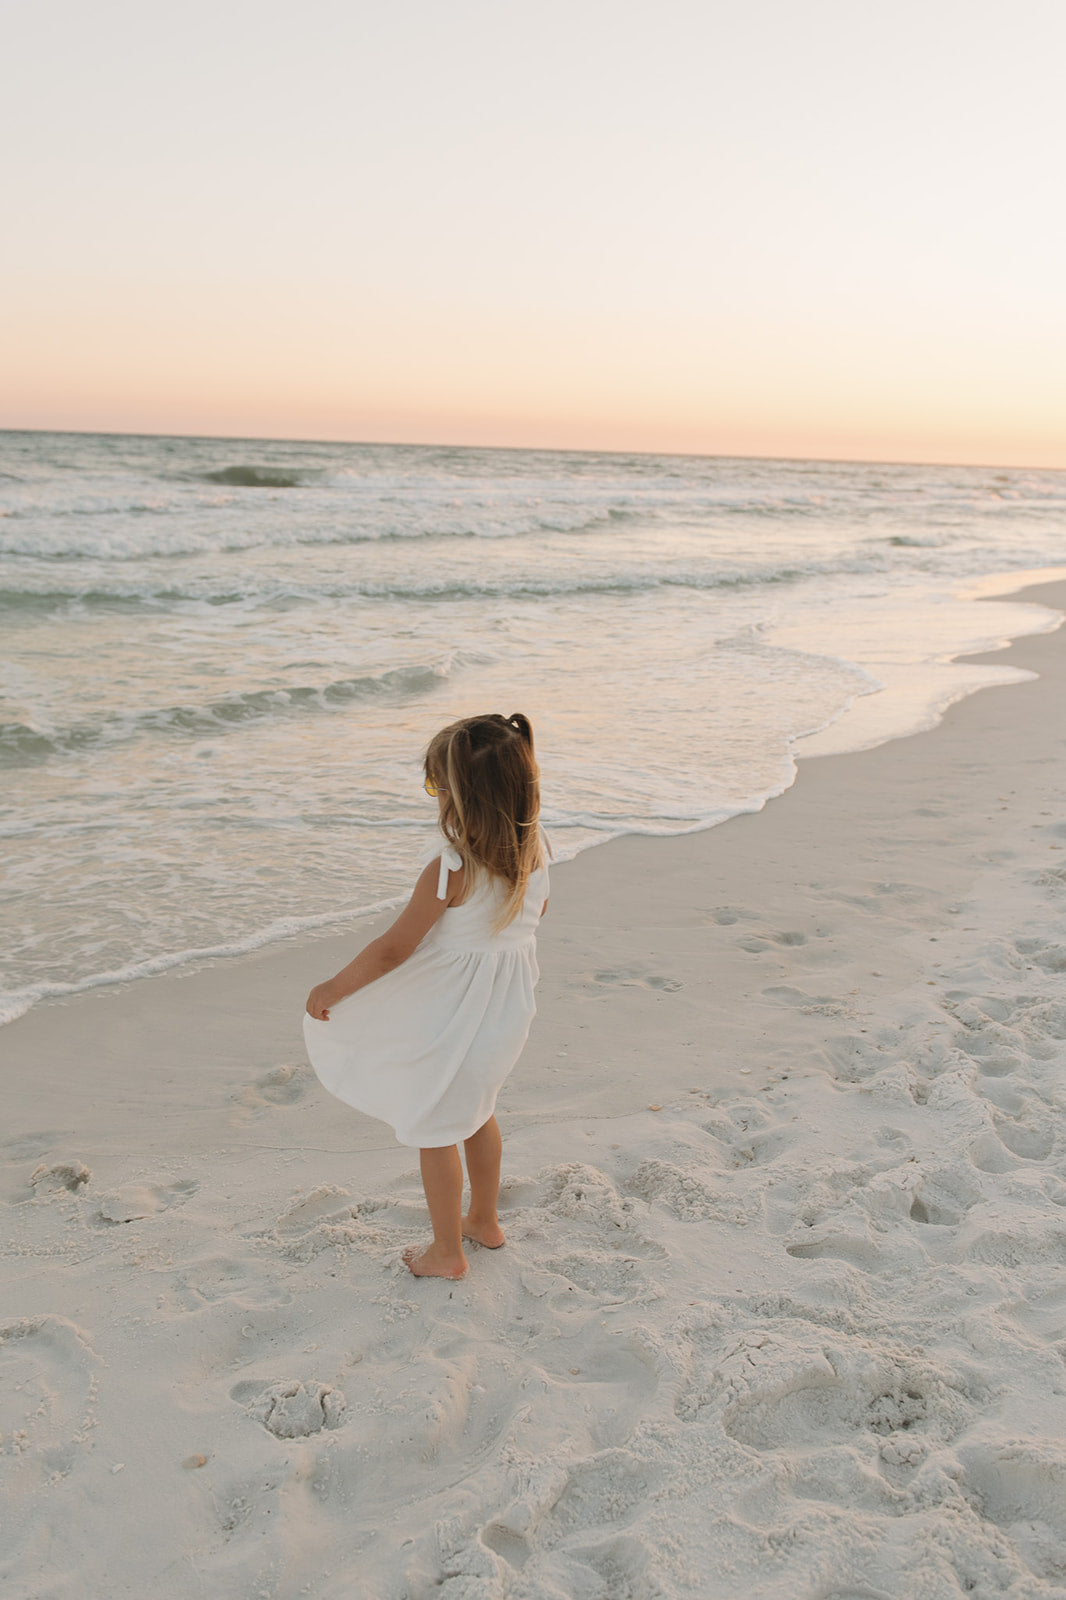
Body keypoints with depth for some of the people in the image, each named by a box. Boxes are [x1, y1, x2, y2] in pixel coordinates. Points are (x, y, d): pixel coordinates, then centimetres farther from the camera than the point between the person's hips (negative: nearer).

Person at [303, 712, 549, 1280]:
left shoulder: (450, 871, -29)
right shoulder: (535, 848, -9)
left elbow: (392, 950, -23)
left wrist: (330, 990, -9)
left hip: (451, 1015, -7)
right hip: (509, 1005, 7)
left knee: (434, 1129, 13)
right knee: (475, 1110, 29)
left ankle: (446, 1251, 29)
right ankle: (483, 1219, 46)